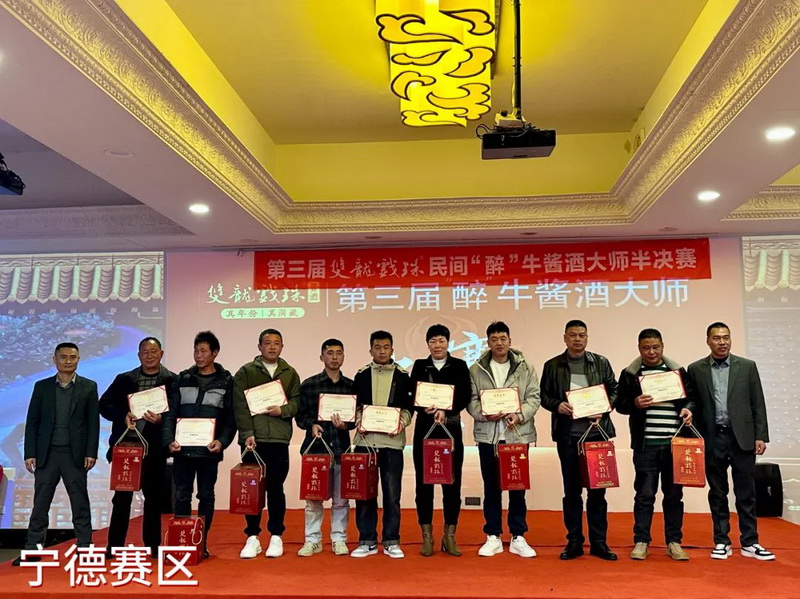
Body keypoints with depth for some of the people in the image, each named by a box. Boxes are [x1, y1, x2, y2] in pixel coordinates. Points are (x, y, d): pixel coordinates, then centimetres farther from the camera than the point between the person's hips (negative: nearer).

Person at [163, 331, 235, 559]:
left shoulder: (226, 381, 3)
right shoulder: (183, 379, 8)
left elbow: (231, 417, 0)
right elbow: (170, 413, 5)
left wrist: (222, 441, -14)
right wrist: (169, 440, -8)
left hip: (209, 450, -1)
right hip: (182, 449, 2)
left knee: (206, 496, 7)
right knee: (181, 496, 6)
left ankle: (202, 543, 16)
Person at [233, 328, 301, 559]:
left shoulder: (290, 373, 12)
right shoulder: (245, 372, 5)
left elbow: (297, 401, 7)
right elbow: (240, 406, -4)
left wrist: (282, 410, -12)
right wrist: (247, 434, -13)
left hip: (279, 439, 1)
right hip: (253, 439, -1)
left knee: (276, 488, 6)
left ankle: (276, 536, 16)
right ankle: (253, 537, 14)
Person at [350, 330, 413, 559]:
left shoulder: (402, 376, 6)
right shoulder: (361, 375, 9)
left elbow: (408, 407, 5)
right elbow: (354, 405, 11)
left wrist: (401, 423, -12)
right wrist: (358, 421, -7)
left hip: (392, 441, -1)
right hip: (365, 440, 1)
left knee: (392, 493, 3)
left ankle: (391, 542, 14)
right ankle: (367, 541, 16)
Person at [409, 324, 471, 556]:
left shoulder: (459, 366, 7)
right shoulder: (419, 366, 9)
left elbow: (465, 396, -3)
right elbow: (411, 395, 1)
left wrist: (446, 411, -19)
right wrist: (426, 408, -19)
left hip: (451, 429, 0)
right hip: (424, 428, 1)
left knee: (452, 483, 1)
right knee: (424, 482, 2)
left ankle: (450, 536, 12)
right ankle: (427, 536, 11)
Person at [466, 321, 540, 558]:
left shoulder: (526, 368, 4)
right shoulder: (476, 369, 4)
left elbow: (534, 397, -1)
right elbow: (471, 400, 1)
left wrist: (520, 415, -17)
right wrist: (484, 414, -17)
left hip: (517, 434, 0)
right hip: (488, 435, 0)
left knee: (518, 487, 6)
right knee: (491, 487, 8)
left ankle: (518, 537, 18)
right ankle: (493, 537, 18)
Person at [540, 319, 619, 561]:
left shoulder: (601, 363, 6)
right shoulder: (552, 366, 4)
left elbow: (614, 390, 7)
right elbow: (544, 395, 6)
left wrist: (603, 410, -8)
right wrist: (557, 405, -12)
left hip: (597, 433, 1)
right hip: (567, 435, 0)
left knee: (597, 489, 6)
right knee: (571, 490, 7)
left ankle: (599, 542, 16)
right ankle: (574, 542, 16)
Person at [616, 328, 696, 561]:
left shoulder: (678, 371, 9)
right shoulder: (630, 374, 4)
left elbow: (690, 397, 14)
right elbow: (620, 404, 5)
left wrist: (688, 409, -8)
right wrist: (635, 403, -14)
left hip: (674, 443, 2)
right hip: (645, 444, -2)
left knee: (674, 494, 9)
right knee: (644, 495, 2)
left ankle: (674, 542, 20)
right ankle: (641, 542, 12)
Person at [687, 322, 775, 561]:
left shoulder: (747, 366, 5)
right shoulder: (695, 369, 4)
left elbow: (758, 404, 4)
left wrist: (761, 436, -1)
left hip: (741, 437, 0)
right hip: (712, 439, 0)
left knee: (746, 492, 5)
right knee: (717, 493, 8)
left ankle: (749, 542, 15)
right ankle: (721, 541, 17)